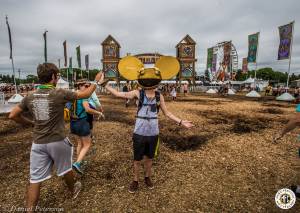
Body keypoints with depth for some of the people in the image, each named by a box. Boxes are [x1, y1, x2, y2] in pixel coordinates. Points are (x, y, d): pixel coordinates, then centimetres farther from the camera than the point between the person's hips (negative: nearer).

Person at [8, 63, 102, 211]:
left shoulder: (30, 96, -1)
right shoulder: (59, 94, -15)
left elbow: (13, 115, 7)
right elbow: (86, 94, -6)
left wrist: (31, 123, 16)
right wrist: (96, 81, 8)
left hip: (38, 143, 3)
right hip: (57, 142, -3)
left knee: (35, 179, 11)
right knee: (65, 169, 21)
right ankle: (74, 190, 46)